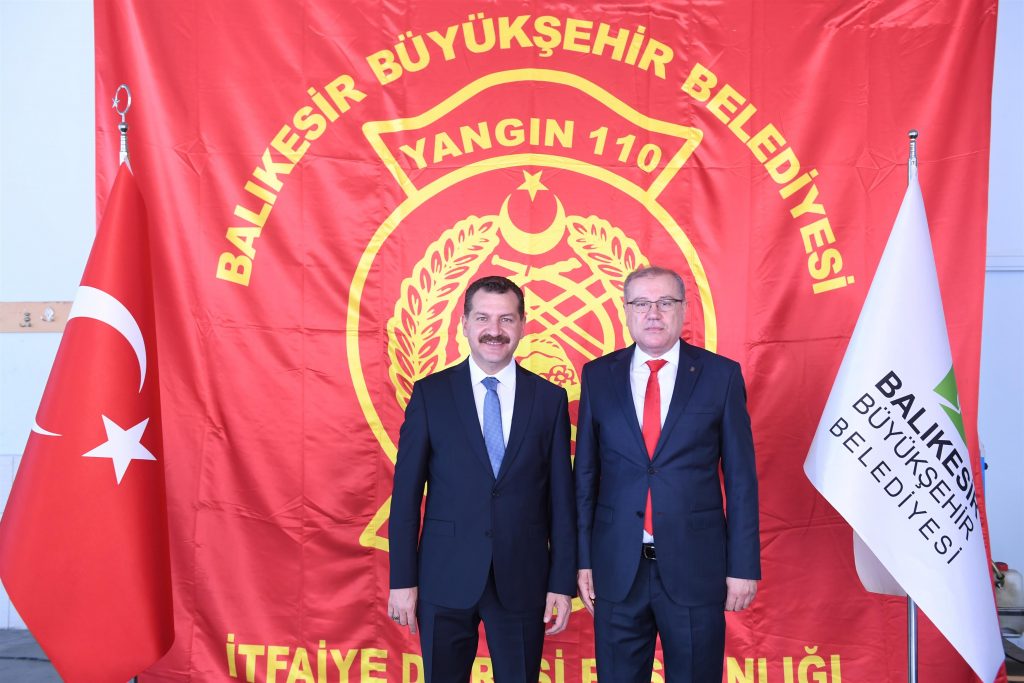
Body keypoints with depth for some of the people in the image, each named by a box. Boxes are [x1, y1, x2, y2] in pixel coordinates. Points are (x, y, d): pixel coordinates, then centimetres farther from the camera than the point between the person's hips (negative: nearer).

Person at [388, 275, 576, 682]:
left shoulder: (550, 399, 1)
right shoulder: (430, 394, -1)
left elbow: (561, 497, 2)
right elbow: (406, 493, -1)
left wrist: (563, 582, 0)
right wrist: (402, 579, -4)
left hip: (522, 580, 1)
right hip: (446, 577, 0)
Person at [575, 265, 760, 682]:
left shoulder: (721, 375, -1)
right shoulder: (598, 376, 3)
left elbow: (740, 476, -1)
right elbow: (586, 472, 5)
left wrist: (743, 566, -3)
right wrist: (583, 559, 3)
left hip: (696, 565, -1)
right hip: (617, 568, 2)